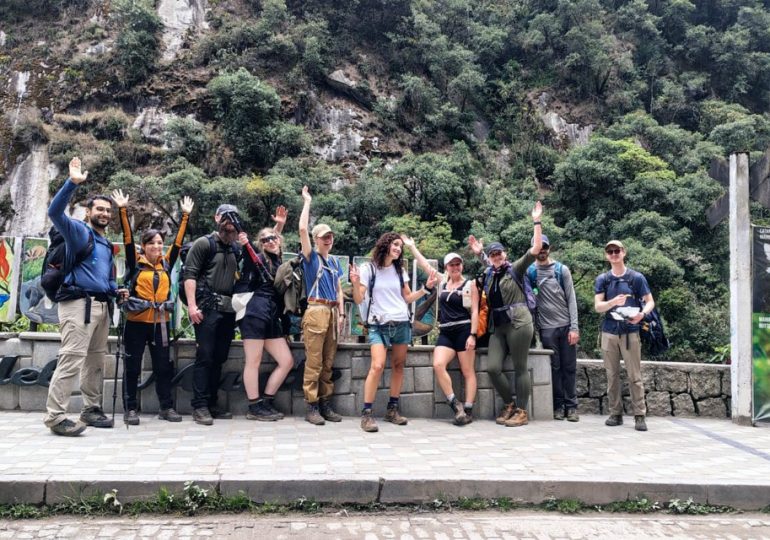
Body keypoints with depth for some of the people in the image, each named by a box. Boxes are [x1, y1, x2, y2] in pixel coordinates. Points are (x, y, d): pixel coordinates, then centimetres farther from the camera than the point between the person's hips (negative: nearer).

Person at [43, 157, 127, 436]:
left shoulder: (107, 244, 23)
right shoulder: (78, 231, 0)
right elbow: (55, 211, -19)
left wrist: (116, 290, 12)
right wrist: (73, 183, -29)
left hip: (102, 305, 9)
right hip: (79, 303, -9)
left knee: (96, 360, 12)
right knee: (72, 358, -14)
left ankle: (91, 409, 21)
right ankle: (55, 416, -12)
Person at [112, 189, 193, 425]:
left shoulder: (166, 263, 9)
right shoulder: (135, 262, 2)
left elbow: (178, 241, 11)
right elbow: (127, 237, -6)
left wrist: (185, 216, 10)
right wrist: (123, 210, -13)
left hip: (161, 322, 3)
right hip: (137, 322, -3)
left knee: (163, 365, 8)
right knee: (132, 366, 4)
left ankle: (166, 407, 17)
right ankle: (130, 409, 13)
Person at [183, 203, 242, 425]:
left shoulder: (236, 248, 17)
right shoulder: (204, 243, 0)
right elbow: (189, 274, -8)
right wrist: (192, 305, -16)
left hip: (228, 309, 6)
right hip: (207, 308, -6)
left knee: (219, 358, 9)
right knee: (205, 357, -6)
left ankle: (212, 403, 17)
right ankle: (199, 406, 0)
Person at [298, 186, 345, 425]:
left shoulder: (334, 261, 19)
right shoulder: (311, 257, 3)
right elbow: (302, 229, -10)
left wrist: (341, 313, 11)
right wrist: (307, 202, -2)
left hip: (333, 312, 6)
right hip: (316, 311, -6)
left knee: (328, 363, 8)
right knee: (314, 362, -6)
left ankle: (325, 404, 14)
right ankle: (311, 406, -2)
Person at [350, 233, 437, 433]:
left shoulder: (400, 270, 11)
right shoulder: (369, 269, -2)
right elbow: (358, 300, -5)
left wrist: (426, 287, 6)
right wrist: (355, 284, -23)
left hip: (401, 323, 5)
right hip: (378, 325, -5)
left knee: (398, 366, 7)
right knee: (377, 366, -18)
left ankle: (392, 409, 18)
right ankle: (366, 413, -13)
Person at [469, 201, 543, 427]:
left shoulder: (515, 269, 0)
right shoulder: (489, 274, 15)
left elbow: (535, 249, -9)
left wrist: (536, 222, -8)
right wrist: (479, 252, 26)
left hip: (518, 322, -6)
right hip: (498, 326, 6)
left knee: (520, 368, -2)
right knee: (492, 368, -4)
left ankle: (521, 412, 6)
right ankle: (509, 404, 15)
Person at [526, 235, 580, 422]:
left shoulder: (562, 270, 4)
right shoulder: (529, 271, 3)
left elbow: (571, 300, 2)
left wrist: (574, 327, -6)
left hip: (566, 326, 1)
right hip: (546, 327, 0)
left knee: (569, 367, 3)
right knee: (554, 368, 4)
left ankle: (571, 406, 10)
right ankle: (558, 405, 13)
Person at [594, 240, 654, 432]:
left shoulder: (636, 277, 2)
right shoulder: (602, 279, 7)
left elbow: (650, 301, 4)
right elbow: (598, 306, -1)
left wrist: (642, 313, -18)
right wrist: (614, 302, -21)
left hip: (630, 331, -2)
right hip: (609, 331, 2)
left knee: (634, 376, -4)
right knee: (612, 375, 6)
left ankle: (639, 415, 1)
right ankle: (615, 413, 14)